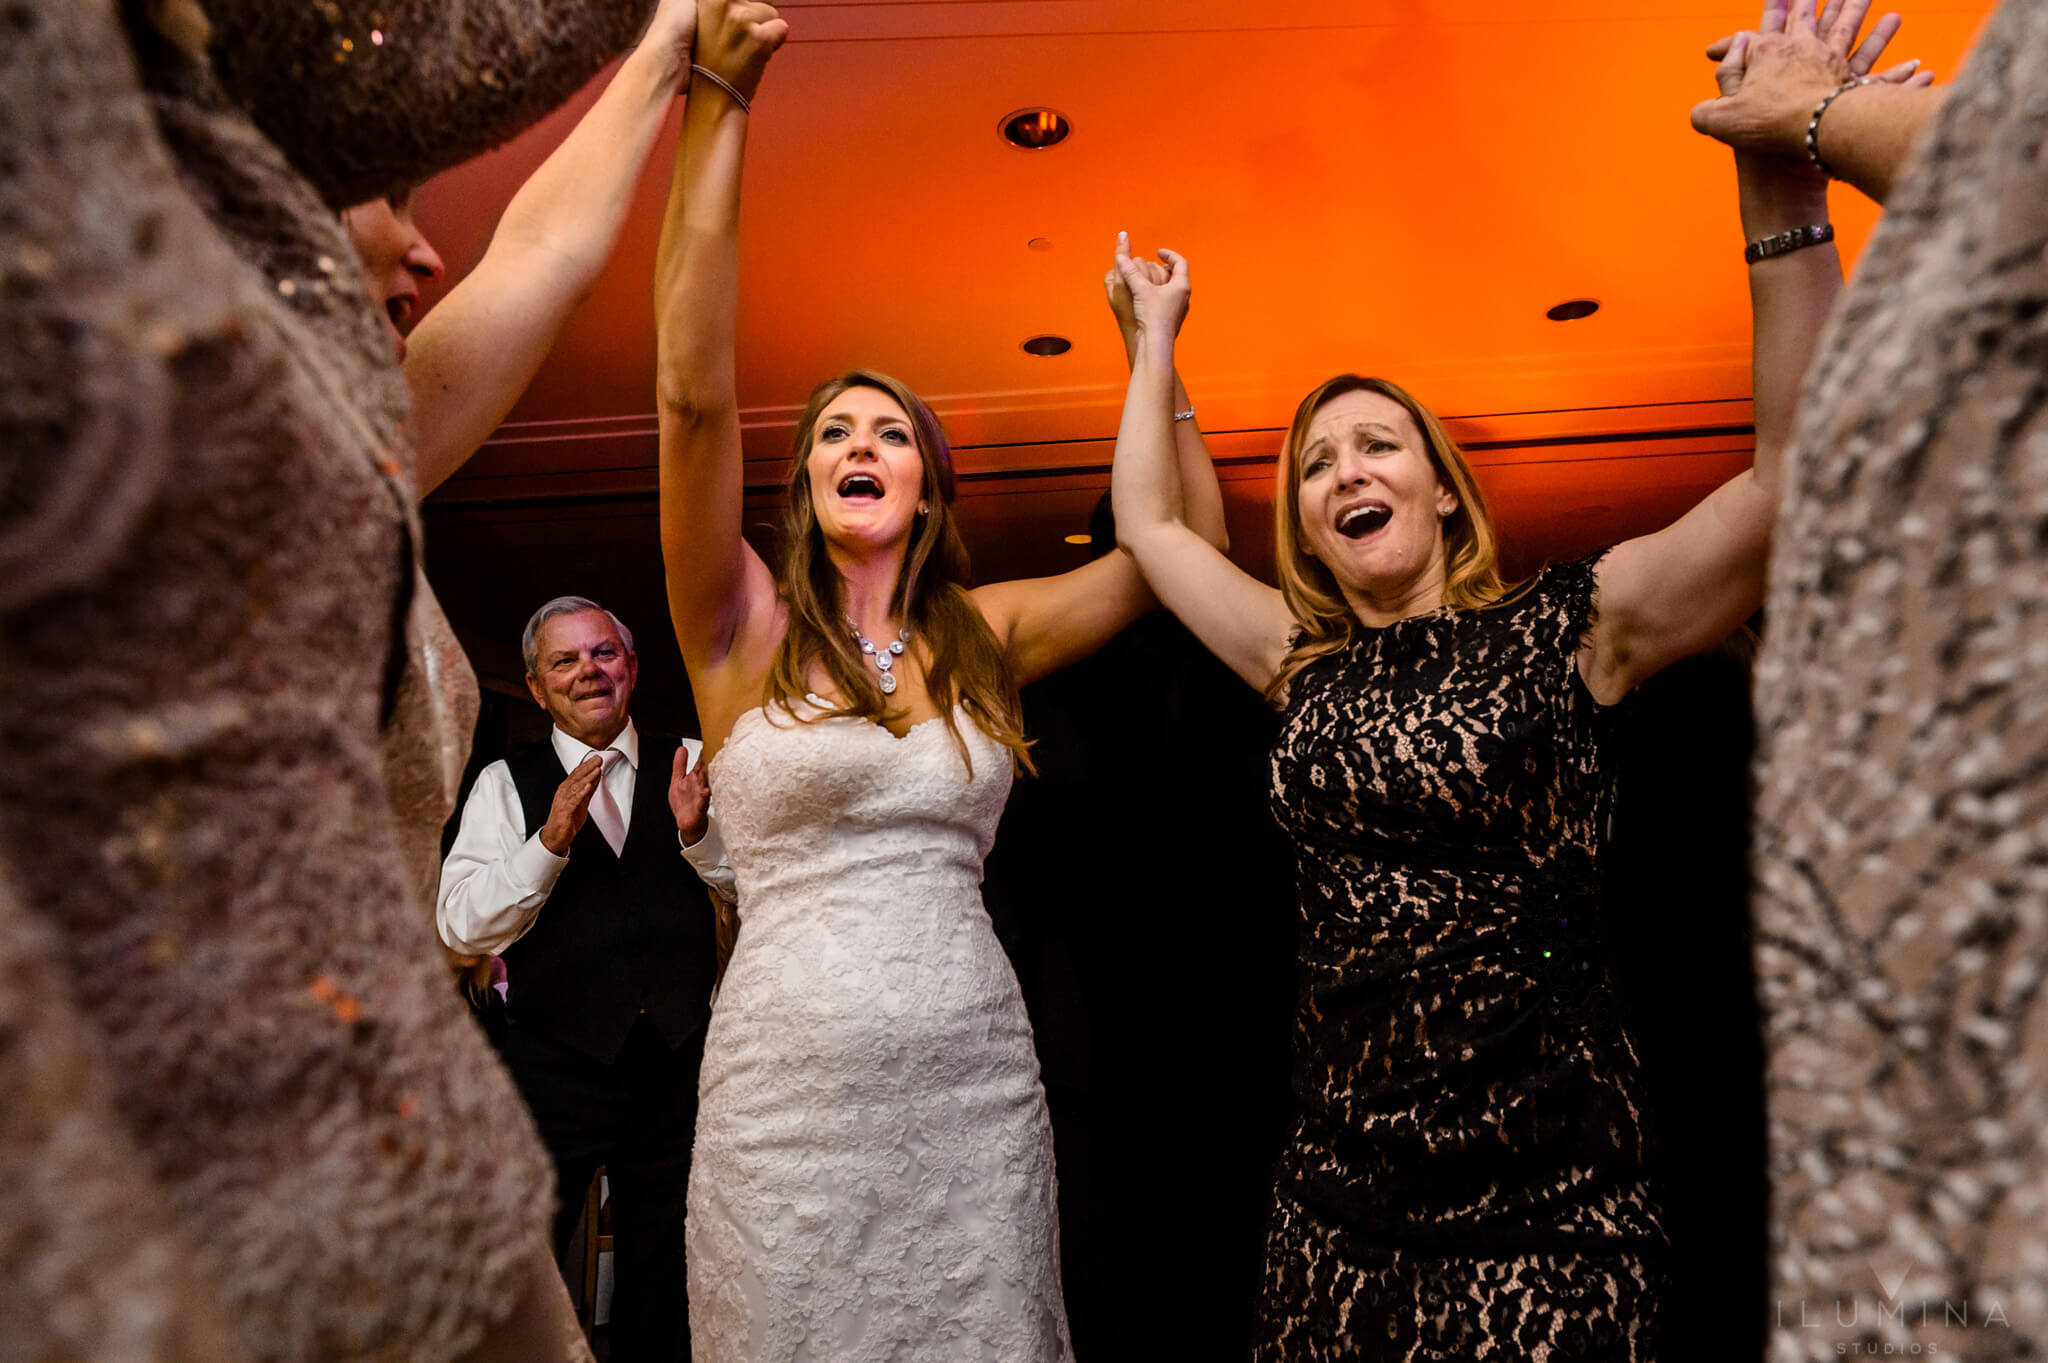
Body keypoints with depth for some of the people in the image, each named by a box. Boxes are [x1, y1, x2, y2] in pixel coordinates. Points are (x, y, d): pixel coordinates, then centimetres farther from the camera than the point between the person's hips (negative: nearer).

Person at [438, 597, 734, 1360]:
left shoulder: (690, 764, 2)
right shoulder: (505, 784, 0)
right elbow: (461, 930, -9)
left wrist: (699, 832, -22)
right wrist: (550, 840, -22)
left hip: (677, 1061, 2)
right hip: (554, 1063, -1)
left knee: (664, 1285, 18)